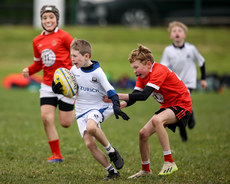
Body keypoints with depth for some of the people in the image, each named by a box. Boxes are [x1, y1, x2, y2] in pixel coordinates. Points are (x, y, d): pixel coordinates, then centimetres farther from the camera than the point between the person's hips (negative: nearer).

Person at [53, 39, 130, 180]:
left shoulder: (97, 72, -14)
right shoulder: (74, 70, 1)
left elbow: (110, 91, -15)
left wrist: (116, 106, -30)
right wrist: (61, 89, -7)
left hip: (98, 107, -5)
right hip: (81, 111, 5)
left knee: (91, 127, -37)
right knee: (90, 144, -8)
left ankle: (112, 151, -15)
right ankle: (112, 171, 3)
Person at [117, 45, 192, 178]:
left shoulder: (158, 71, -26)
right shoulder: (143, 75, 4)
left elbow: (143, 95, -35)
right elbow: (134, 96, -1)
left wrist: (119, 96, -36)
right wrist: (121, 104, -22)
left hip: (182, 105, -10)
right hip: (167, 106, 10)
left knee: (156, 120, -36)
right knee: (143, 134, 3)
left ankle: (169, 162, -30)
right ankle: (146, 169, 24)